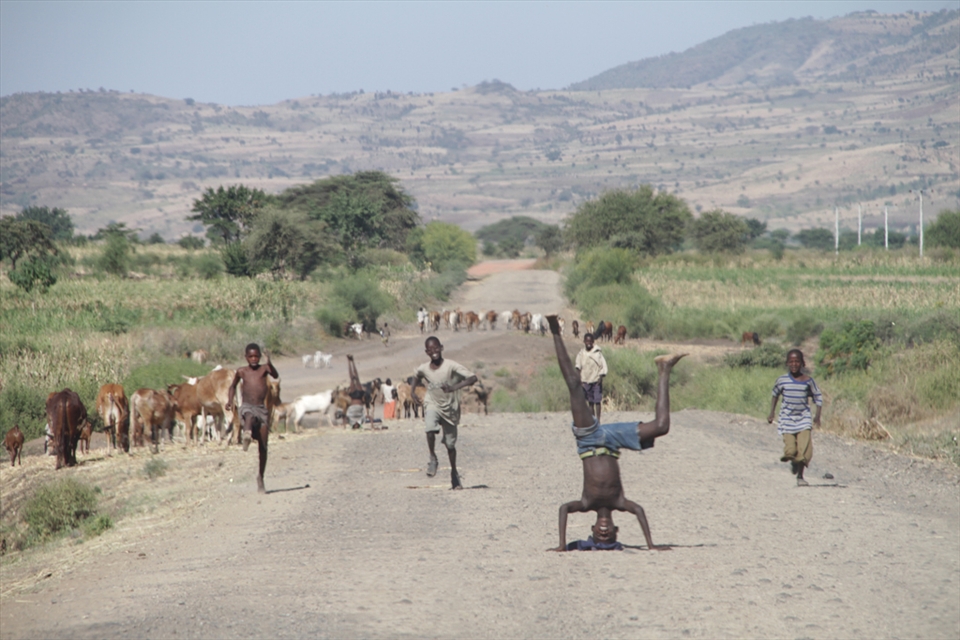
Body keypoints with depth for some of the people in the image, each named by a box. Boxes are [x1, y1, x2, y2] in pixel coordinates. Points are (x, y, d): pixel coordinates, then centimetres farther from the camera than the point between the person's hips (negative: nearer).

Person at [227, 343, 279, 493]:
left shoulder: (264, 369, 3)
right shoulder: (241, 371, 7)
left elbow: (276, 375, -18)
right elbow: (233, 386, 24)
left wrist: (270, 365, -38)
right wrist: (230, 400, 7)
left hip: (261, 408, 1)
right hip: (246, 407, -1)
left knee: (263, 446, 2)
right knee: (250, 417, -40)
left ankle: (260, 477, 15)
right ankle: (247, 434, -72)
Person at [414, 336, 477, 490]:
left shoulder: (451, 366, -17)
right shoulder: (423, 369, -6)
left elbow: (472, 378, -25)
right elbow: (416, 376, 20)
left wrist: (455, 387, -38)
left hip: (450, 408, -1)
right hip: (432, 405, 1)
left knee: (450, 444, 6)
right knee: (431, 428, -30)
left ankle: (454, 473, 25)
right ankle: (432, 458, -10)